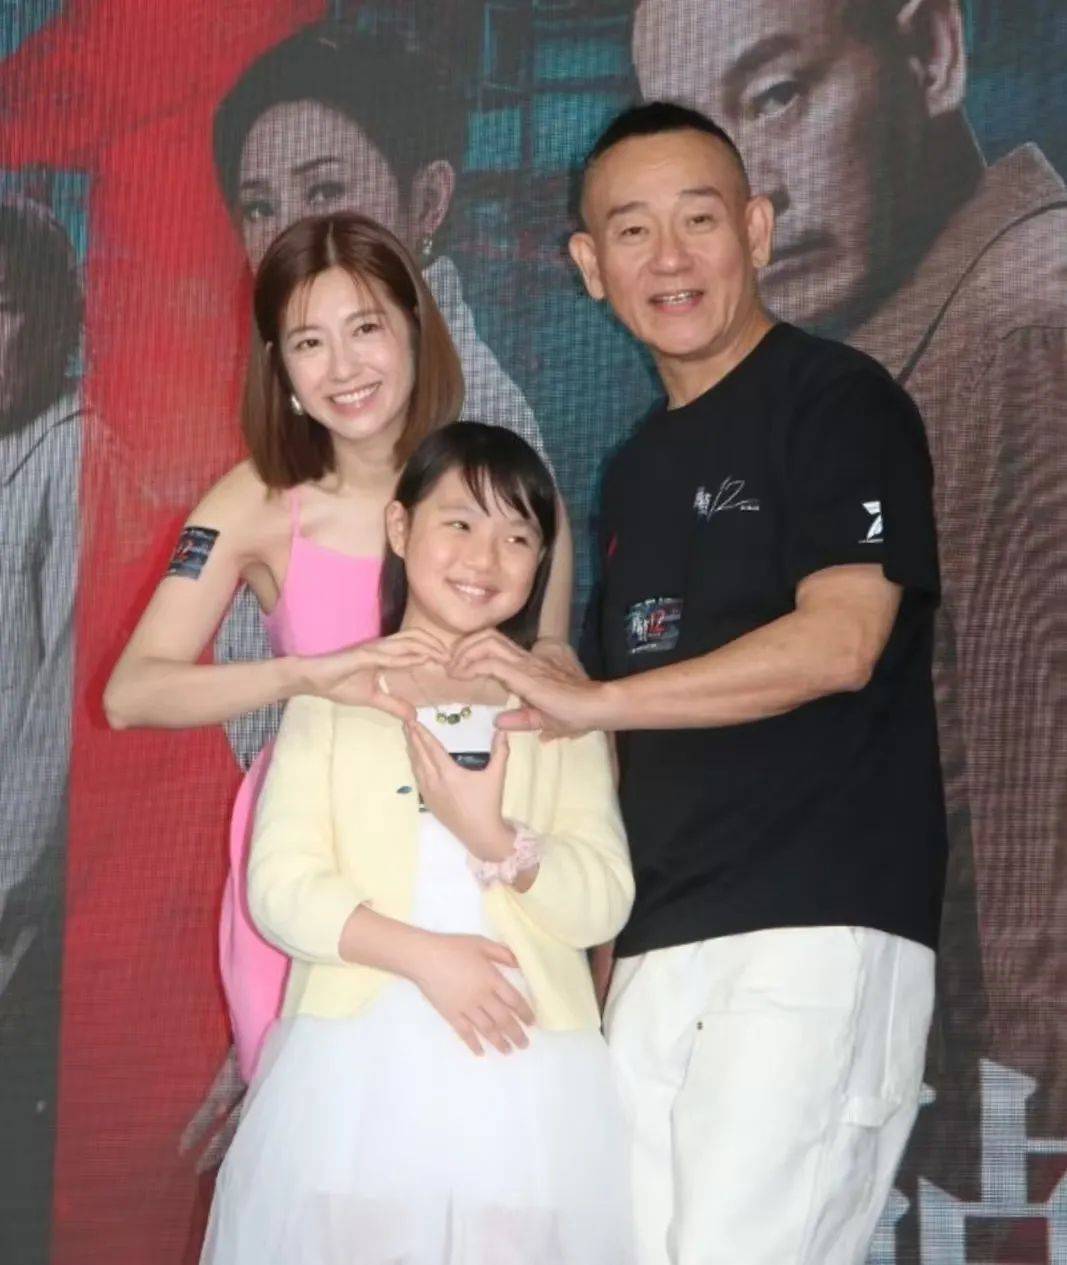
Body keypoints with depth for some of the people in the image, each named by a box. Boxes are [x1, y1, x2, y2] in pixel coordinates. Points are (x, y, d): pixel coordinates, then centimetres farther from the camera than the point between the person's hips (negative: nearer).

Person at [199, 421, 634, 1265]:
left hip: (525, 1078, 1)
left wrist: (493, 840, -16)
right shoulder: (332, 700, 11)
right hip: (356, 1069, 0)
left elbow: (606, 901, 2)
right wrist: (422, 954, -15)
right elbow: (281, 886, -1)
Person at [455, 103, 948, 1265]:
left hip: (816, 927, -7)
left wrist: (591, 698, -17)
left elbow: (839, 642, -16)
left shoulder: (841, 403, -3)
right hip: (658, 949, 7)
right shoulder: (639, 468, 20)